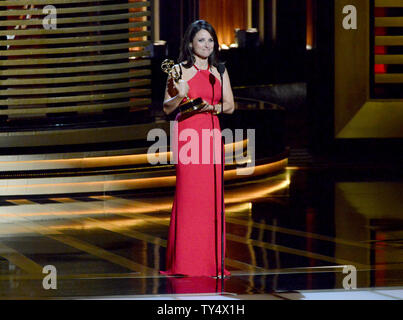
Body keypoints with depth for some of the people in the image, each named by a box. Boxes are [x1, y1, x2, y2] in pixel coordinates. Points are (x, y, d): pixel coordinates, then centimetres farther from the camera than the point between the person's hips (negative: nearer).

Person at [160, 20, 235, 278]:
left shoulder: (219, 71, 13)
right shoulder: (180, 70, 2)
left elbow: (230, 106, 10)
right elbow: (167, 108, 2)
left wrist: (211, 107, -9)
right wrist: (180, 96, -18)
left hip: (212, 134, 4)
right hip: (188, 134, -4)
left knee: (213, 195, 1)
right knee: (188, 194, -7)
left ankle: (211, 260, 6)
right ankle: (185, 262, -3)